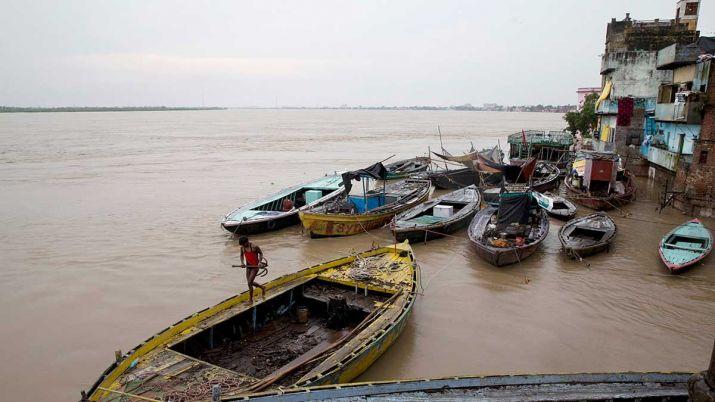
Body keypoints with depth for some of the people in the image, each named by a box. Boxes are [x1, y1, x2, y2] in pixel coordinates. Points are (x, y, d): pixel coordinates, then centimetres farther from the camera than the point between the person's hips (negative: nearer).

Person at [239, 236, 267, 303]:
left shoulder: (254, 247, -19)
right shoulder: (242, 248, -3)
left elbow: (261, 253, -3)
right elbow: (242, 255, 15)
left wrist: (260, 262, -14)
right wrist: (242, 262, -2)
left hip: (255, 266, -7)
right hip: (248, 266, 7)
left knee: (249, 282, -11)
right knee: (250, 282, 11)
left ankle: (251, 300, 1)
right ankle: (262, 288, 37)